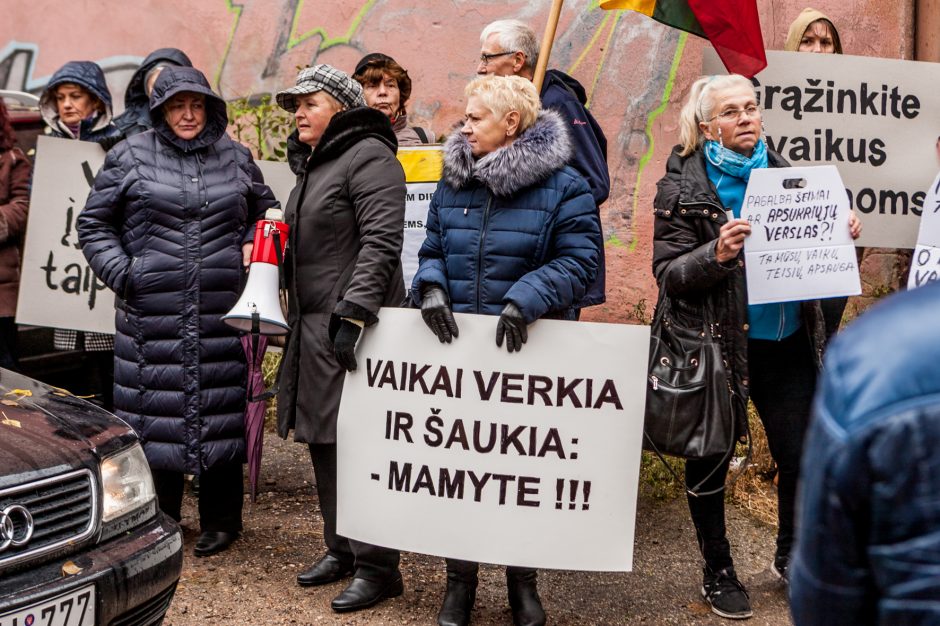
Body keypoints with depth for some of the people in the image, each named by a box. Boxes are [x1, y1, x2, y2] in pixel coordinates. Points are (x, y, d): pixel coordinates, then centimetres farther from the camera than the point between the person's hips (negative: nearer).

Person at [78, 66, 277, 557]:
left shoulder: (236, 159, 12)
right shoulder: (130, 157, 6)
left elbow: (265, 211, 24)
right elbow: (94, 223, 9)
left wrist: (253, 244, 4)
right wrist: (121, 273, -4)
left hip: (222, 314, 1)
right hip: (153, 315, -1)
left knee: (222, 409, 4)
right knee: (156, 410, 3)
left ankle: (220, 520, 18)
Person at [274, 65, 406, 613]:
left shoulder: (368, 156, -8)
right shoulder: (314, 165, 21)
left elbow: (381, 241, -18)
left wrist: (352, 312, -24)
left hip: (355, 326, -10)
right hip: (315, 326, 10)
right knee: (324, 441, 13)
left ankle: (377, 566, 2)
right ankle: (341, 549, 26)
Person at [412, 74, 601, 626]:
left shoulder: (562, 187, -7)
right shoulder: (454, 182, 9)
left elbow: (579, 261, -12)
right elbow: (433, 250, 14)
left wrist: (526, 299, -25)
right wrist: (431, 286, -7)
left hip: (525, 353, -4)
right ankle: (460, 580, 25)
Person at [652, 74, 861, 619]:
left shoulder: (783, 172, 7)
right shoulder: (683, 186, -7)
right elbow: (668, 272, -12)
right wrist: (717, 253, -29)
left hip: (786, 344, 4)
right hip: (718, 345, -4)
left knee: (801, 455, 9)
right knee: (710, 461, 9)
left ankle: (791, 553, 35)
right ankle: (719, 572, 29)